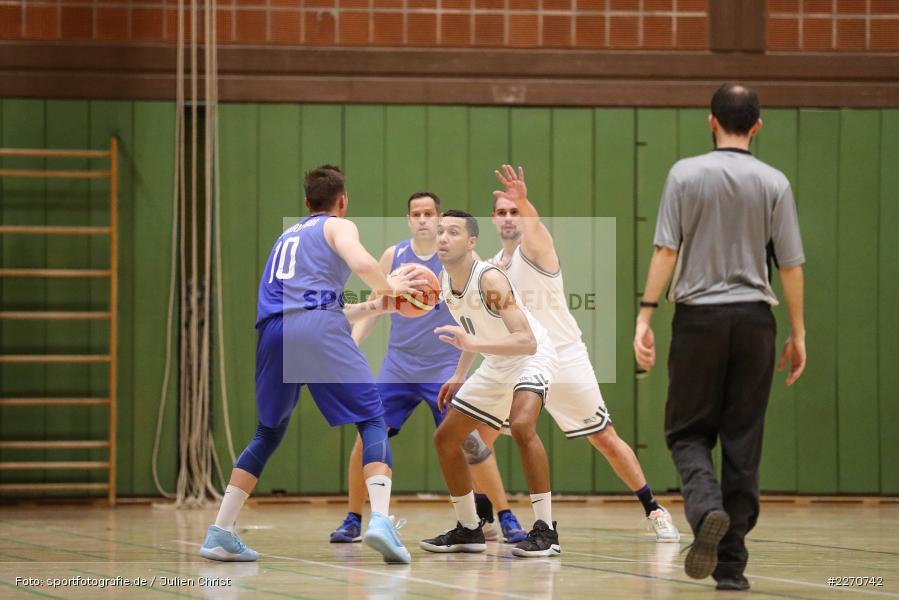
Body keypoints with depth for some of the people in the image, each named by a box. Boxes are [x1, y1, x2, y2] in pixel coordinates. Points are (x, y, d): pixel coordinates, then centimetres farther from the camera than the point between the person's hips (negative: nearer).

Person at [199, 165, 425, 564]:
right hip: (318, 331, -6)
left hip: (273, 332, 6)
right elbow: (362, 264, -7)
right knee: (373, 420, -2)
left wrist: (374, 306, 36)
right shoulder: (338, 227, 15)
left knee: (268, 434, 20)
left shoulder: (287, 237, 35)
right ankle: (380, 520, -23)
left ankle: (220, 534, 13)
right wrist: (388, 288, 12)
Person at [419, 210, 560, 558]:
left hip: (531, 357, -9)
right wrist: (460, 376, 14)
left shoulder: (490, 280, -29)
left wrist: (472, 343, -48)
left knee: (521, 426, -35)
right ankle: (469, 530, 23)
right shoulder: (444, 281, -5)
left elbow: (527, 342, -38)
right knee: (445, 438, 9)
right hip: (496, 365, 9)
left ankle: (545, 531, -29)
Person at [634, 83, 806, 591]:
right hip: (754, 320, 1)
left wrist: (646, 315, -4)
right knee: (743, 443, 6)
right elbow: (791, 265, 1)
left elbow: (667, 250, -7)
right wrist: (798, 333, 8)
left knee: (688, 432, 10)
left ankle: (707, 508, -21)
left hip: (698, 319, -1)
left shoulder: (686, 174, -2)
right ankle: (731, 563, 7)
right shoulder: (774, 183, 1)